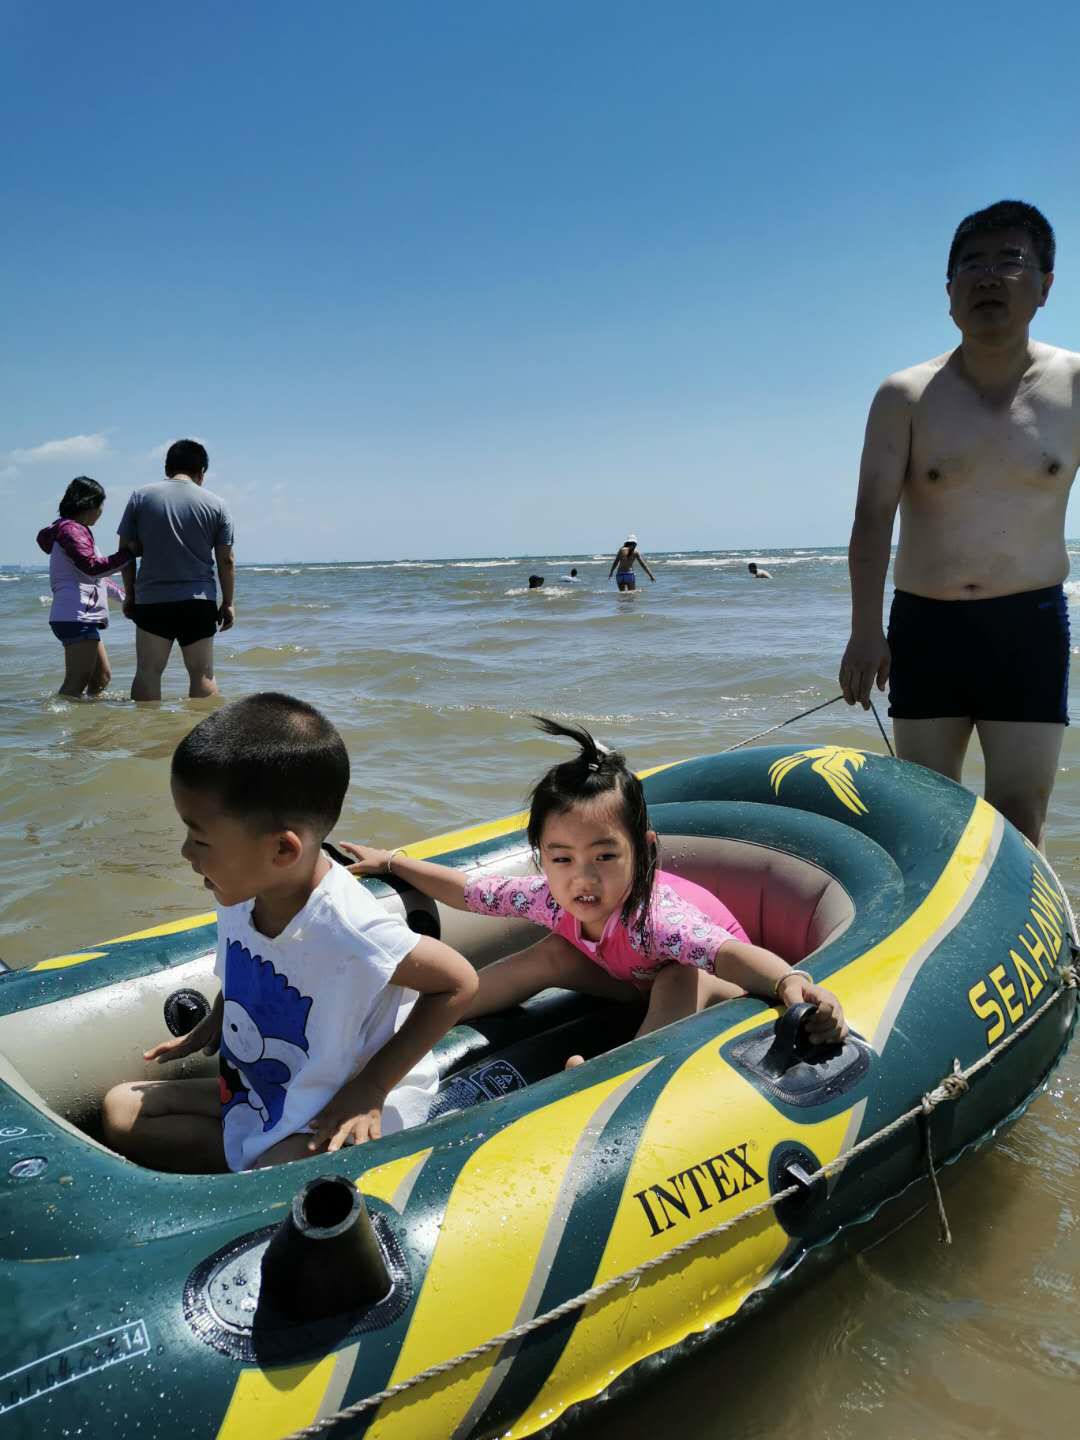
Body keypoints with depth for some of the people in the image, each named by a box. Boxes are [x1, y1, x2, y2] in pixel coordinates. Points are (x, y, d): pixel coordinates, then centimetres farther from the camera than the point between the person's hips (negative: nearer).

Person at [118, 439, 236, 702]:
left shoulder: (141, 497, 5)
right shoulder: (215, 504, 2)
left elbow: (126, 552, 5)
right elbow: (226, 560, 2)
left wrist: (129, 594, 14)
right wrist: (228, 602, 9)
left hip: (151, 601, 0)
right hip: (199, 602, 0)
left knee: (148, 672, 4)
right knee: (202, 674, 5)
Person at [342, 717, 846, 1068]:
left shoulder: (654, 917, -45)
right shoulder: (548, 896, -26)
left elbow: (733, 955, -61)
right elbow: (467, 891, -10)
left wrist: (792, 982, -81)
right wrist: (391, 861, -5)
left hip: (715, 982, -6)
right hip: (634, 976, 6)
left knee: (678, 983, -39)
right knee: (552, 954, -12)